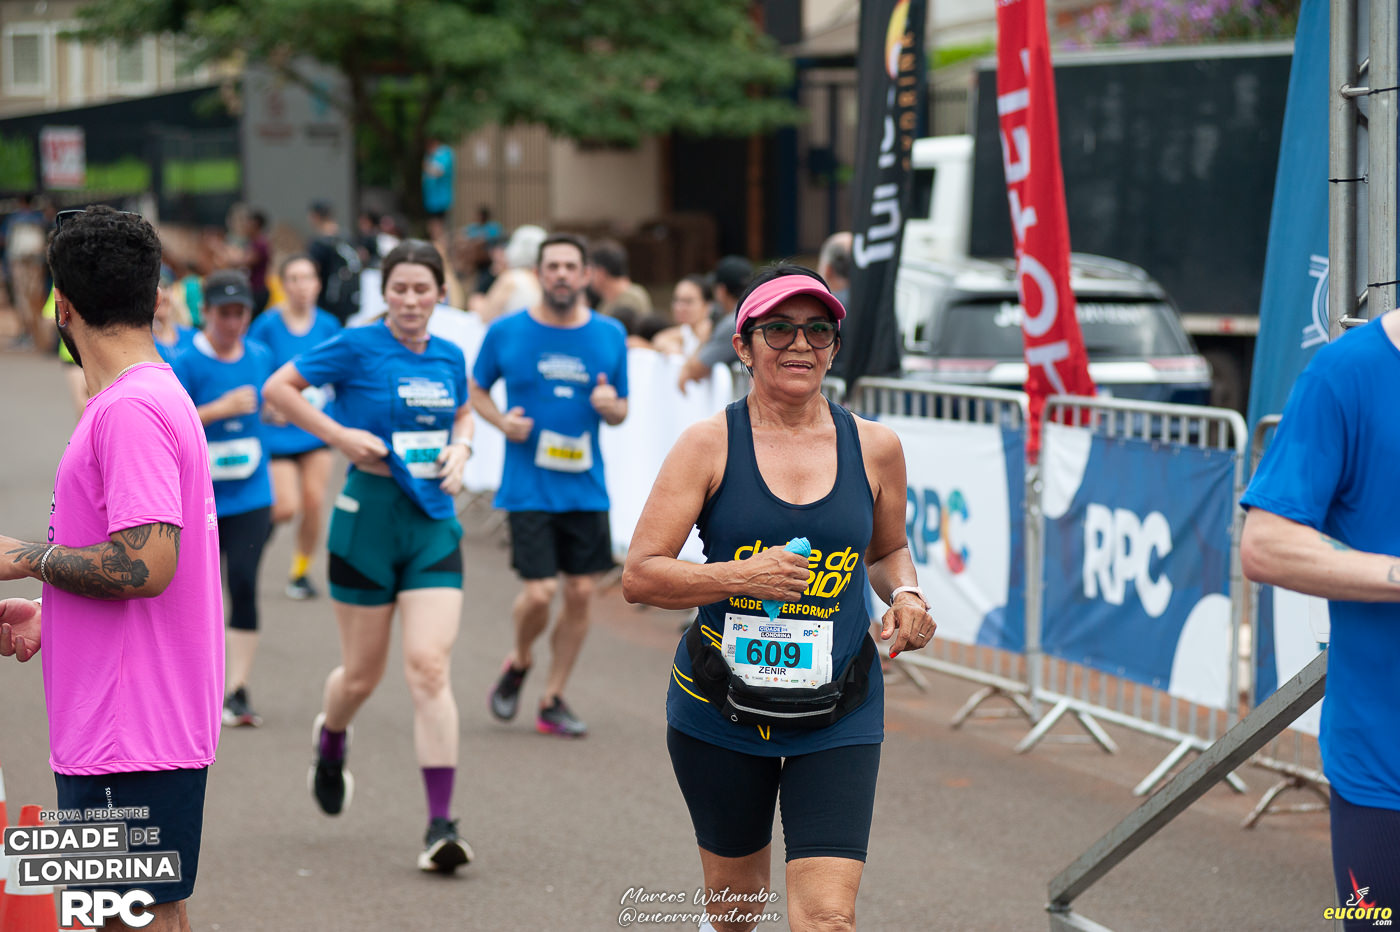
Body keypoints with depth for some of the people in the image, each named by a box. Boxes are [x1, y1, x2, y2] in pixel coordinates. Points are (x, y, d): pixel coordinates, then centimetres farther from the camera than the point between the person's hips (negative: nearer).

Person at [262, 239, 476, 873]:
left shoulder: (449, 358, 7)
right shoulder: (357, 348, -8)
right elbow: (278, 388, -5)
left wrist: (460, 447, 5)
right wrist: (341, 435, -13)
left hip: (434, 524, 3)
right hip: (368, 519, -2)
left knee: (430, 666, -11)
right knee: (363, 672, 10)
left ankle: (441, 825, -12)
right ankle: (331, 741, 47)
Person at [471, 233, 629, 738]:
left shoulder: (610, 335, 5)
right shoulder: (506, 332, -2)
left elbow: (620, 411, 13)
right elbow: (475, 389, 11)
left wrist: (609, 406, -10)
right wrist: (501, 421, -9)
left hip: (586, 485, 3)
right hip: (528, 485, -3)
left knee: (581, 592, 3)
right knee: (539, 592, -11)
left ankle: (552, 700, 18)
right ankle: (519, 661, 22)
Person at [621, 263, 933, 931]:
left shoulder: (874, 448, 1)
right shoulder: (711, 444, -6)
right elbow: (638, 576, -9)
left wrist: (905, 595, -2)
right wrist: (739, 576, -23)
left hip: (837, 716, 1)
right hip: (718, 710, 0)